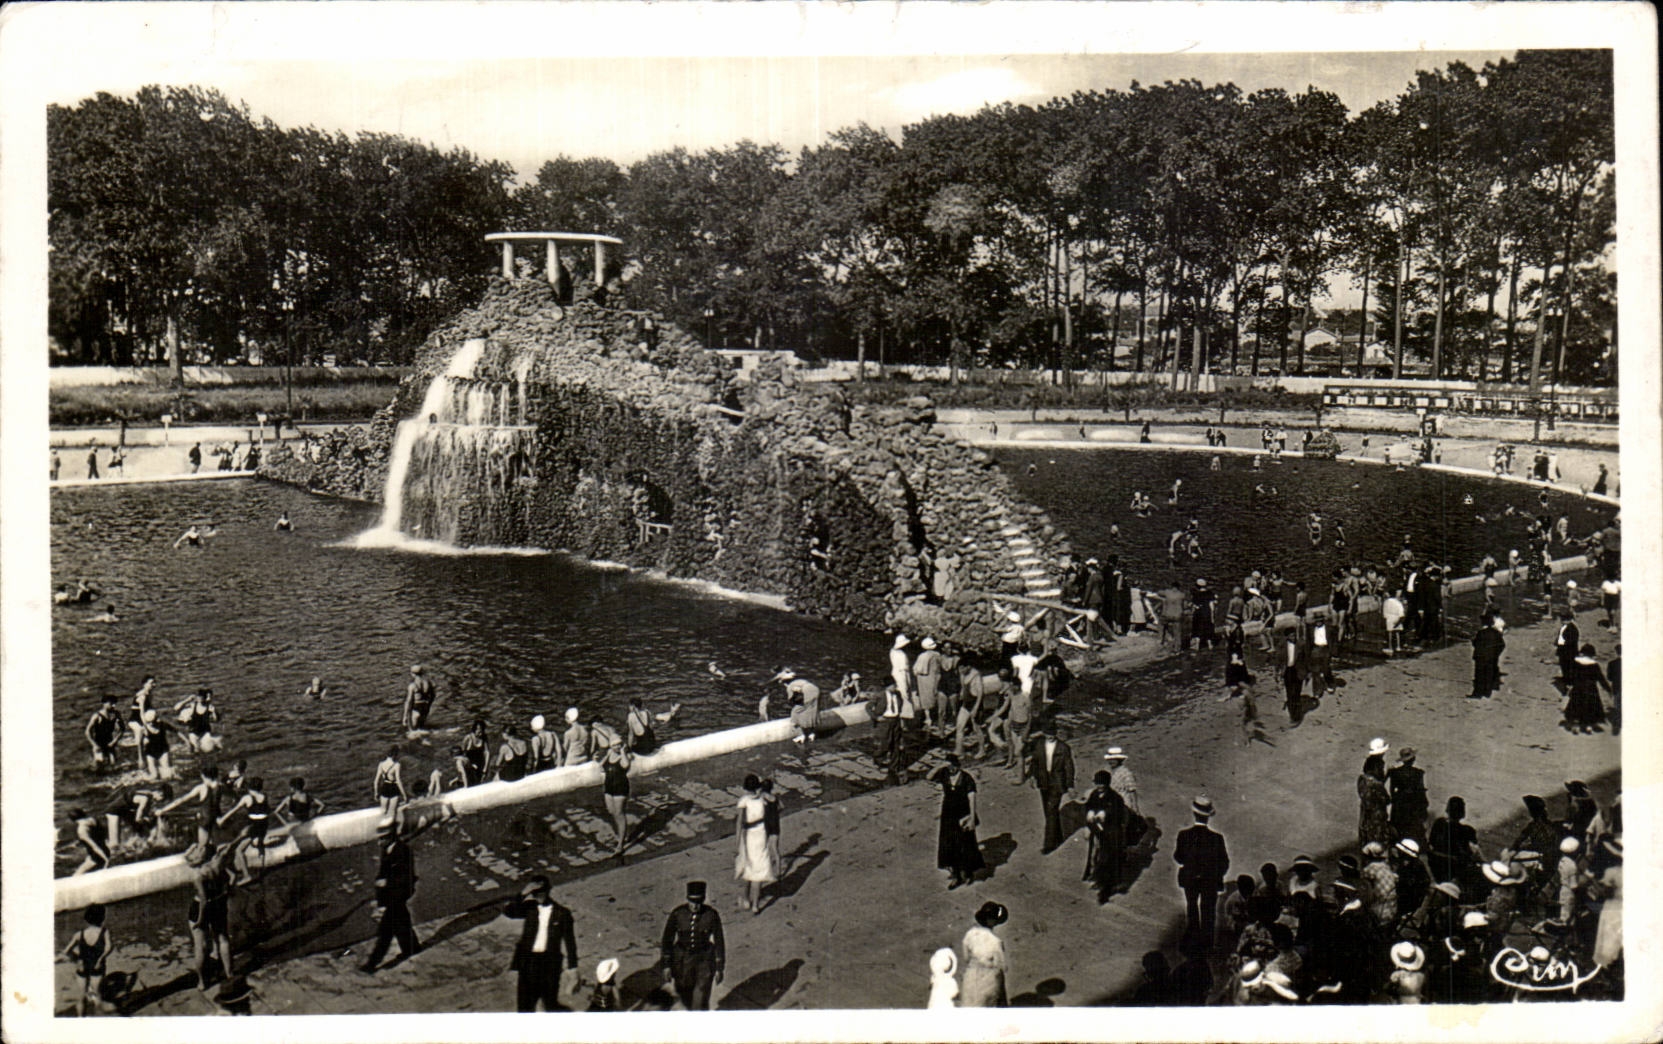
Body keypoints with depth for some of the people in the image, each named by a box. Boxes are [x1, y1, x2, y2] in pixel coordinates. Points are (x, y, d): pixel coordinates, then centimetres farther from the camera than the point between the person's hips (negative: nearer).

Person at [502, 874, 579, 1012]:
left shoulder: (562, 913, 4)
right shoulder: (529, 908, 7)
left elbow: (569, 940, 6)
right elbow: (508, 911, -8)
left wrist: (572, 967, 4)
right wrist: (523, 894, -15)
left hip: (550, 961, -2)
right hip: (528, 961, 2)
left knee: (550, 1004, 0)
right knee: (524, 1004, 2)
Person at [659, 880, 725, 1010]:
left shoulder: (712, 915, -17)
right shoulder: (677, 913, -16)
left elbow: (719, 941, -7)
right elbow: (667, 940, -6)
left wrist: (719, 968, -4)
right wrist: (666, 965, -6)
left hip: (705, 960, -2)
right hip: (682, 959, 2)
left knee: (701, 1000, -6)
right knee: (685, 995, 21)